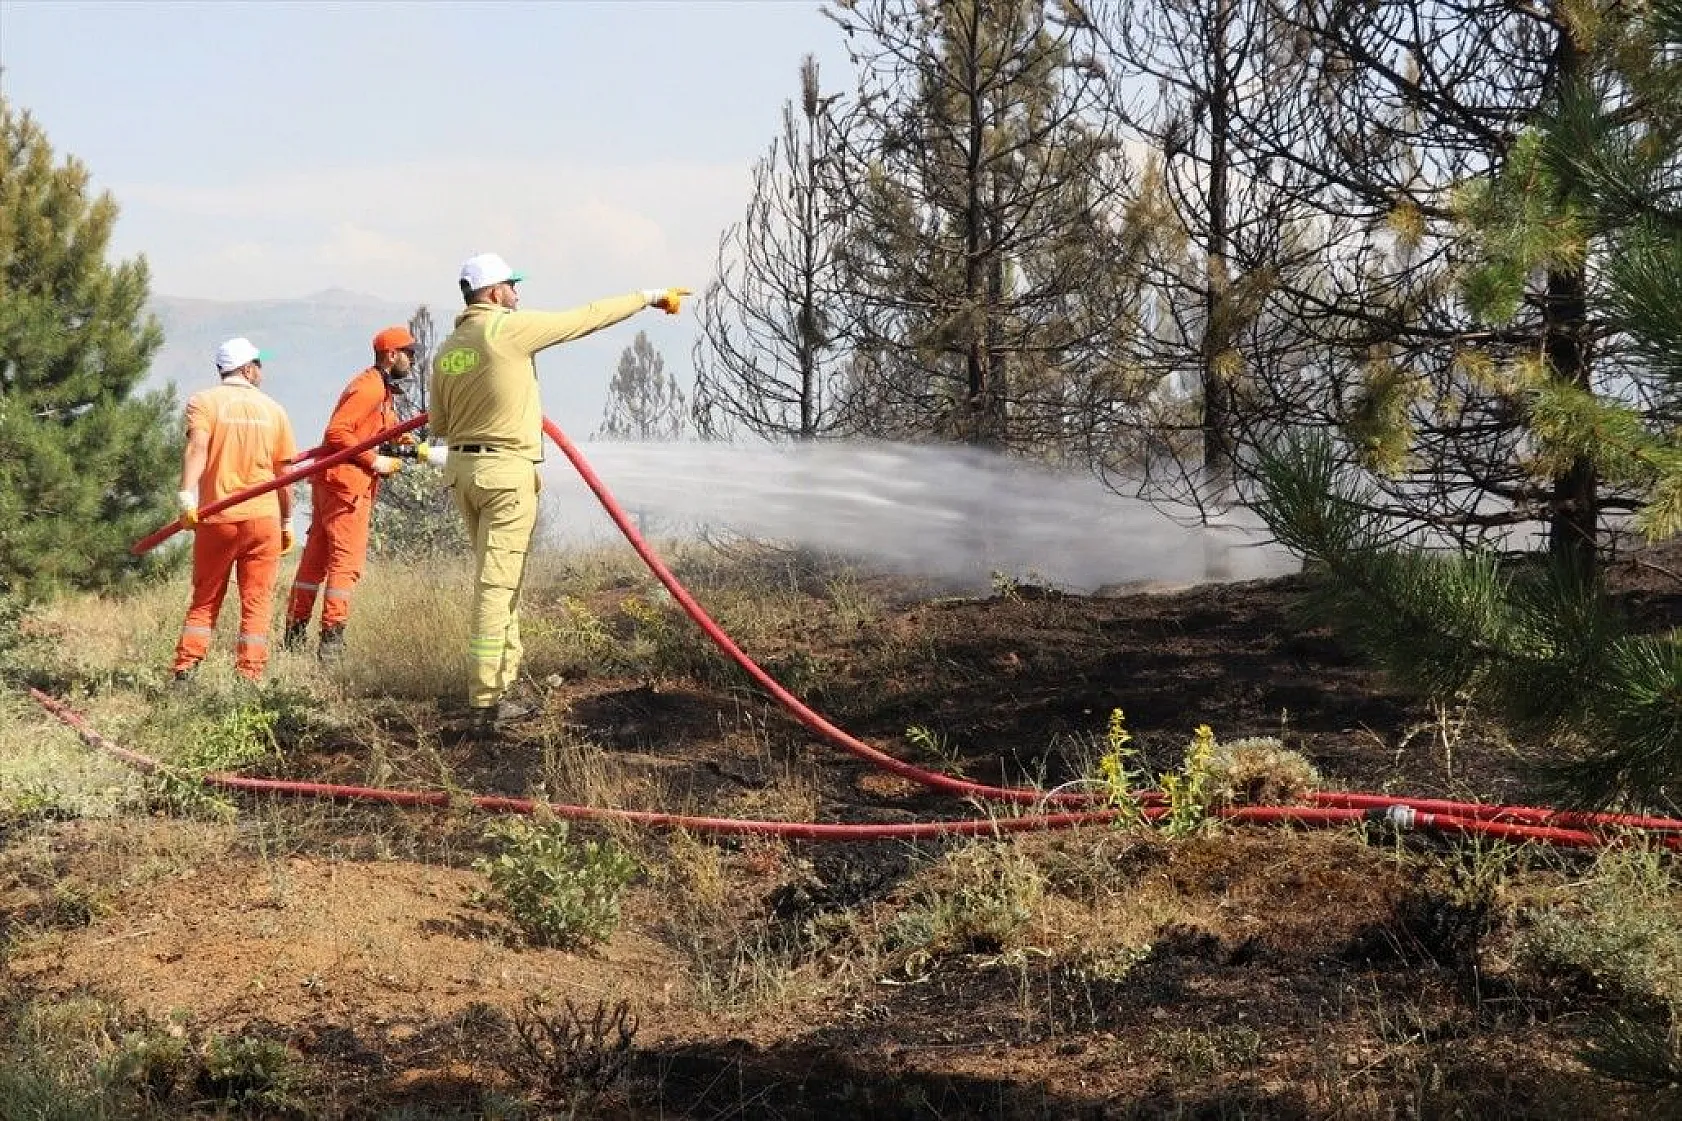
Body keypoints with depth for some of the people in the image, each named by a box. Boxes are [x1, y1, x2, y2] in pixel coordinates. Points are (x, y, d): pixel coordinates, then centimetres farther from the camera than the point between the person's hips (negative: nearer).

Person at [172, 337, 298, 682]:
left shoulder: (203, 402, 2)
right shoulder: (273, 410, 9)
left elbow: (197, 447, -16)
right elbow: (283, 472, 10)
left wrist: (187, 495, -25)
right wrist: (287, 521, 18)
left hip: (216, 517, 0)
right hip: (264, 518, 0)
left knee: (205, 599, 10)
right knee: (257, 602, 4)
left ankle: (185, 669, 1)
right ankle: (249, 676, -2)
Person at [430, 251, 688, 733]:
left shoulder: (447, 349, 10)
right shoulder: (509, 329, -10)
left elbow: (438, 425, 15)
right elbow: (587, 318, -5)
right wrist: (648, 296, 6)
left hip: (462, 468, 7)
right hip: (507, 471, -7)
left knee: (499, 578, 16)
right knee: (497, 582, -7)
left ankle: (501, 688, 19)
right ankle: (485, 702, -8)